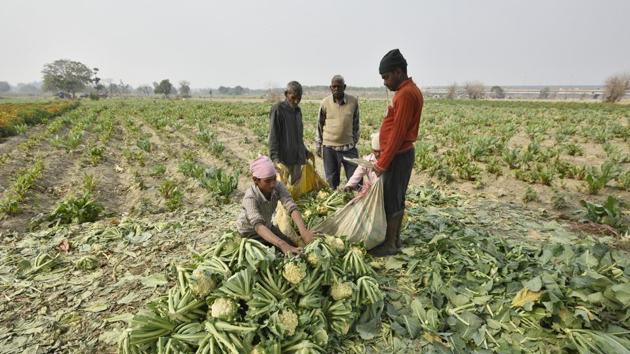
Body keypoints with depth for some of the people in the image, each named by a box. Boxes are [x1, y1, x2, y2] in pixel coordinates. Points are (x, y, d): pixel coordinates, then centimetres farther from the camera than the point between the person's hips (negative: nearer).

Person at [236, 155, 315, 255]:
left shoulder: (278, 186, -23)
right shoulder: (250, 197, -36)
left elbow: (292, 207, -36)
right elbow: (258, 225, -49)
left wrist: (303, 231, -53)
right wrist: (282, 244, -63)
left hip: (268, 227, 5)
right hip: (249, 232, -4)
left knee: (294, 246, 0)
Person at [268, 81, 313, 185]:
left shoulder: (297, 110, 14)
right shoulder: (278, 109, -8)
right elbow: (273, 136, -12)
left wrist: (305, 152, 21)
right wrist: (275, 158, -20)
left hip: (298, 158, 7)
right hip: (284, 158, -7)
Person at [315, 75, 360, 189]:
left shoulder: (353, 101, -2)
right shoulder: (325, 103, -3)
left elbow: (355, 124, 8)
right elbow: (319, 125, 5)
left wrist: (355, 141, 9)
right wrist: (318, 145, 6)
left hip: (349, 147, 0)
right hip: (329, 147, 0)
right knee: (331, 180, 12)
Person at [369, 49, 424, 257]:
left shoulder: (405, 94, -18)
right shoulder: (409, 90, 14)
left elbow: (397, 134, -21)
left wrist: (382, 163, -17)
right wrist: (384, 158, 17)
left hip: (397, 156, -10)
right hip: (402, 153, 10)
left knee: (390, 201, 0)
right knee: (397, 199, 15)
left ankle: (390, 244, 12)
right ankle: (395, 239, 27)